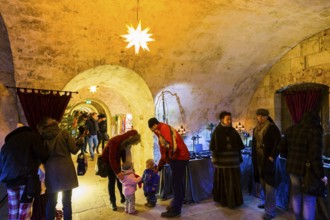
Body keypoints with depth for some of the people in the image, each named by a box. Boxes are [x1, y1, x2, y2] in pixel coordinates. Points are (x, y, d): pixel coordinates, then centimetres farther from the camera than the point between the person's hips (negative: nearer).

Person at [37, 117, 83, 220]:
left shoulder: (42, 137, 1)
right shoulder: (64, 133, -6)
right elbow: (74, 150, -5)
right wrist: (80, 141, 11)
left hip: (50, 172, 3)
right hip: (65, 170, -2)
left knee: (51, 201, 16)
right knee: (66, 201, 7)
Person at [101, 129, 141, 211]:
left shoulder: (125, 142, -14)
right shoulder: (115, 142, -37)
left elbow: (124, 155, -4)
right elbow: (112, 158, -38)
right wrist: (117, 172, -40)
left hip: (116, 160, 6)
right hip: (107, 160, -6)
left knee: (120, 179, 7)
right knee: (112, 180, -4)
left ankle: (123, 197, 24)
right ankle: (112, 202, 9)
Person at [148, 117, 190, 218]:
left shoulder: (164, 128, -14)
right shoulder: (161, 132, 19)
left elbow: (172, 145, -28)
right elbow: (164, 151, 23)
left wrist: (171, 156, -11)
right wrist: (160, 165, 21)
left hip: (179, 158, -10)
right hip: (177, 158, 10)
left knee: (176, 184, -2)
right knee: (177, 184, 18)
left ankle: (175, 210, 9)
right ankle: (175, 206, 31)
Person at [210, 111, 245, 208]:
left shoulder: (233, 131, 4)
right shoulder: (217, 131, -7)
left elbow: (239, 145, 8)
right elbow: (213, 147, -8)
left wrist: (239, 158, 5)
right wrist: (215, 160, -11)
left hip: (233, 160, 4)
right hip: (222, 160, -4)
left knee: (234, 181, 10)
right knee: (223, 181, 7)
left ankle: (234, 200, 25)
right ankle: (224, 200, 21)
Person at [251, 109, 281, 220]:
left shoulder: (272, 128, -10)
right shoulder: (256, 129, 11)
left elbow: (278, 143, -14)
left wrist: (272, 156, -17)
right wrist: (254, 156, 13)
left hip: (268, 159, -7)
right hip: (259, 160, 7)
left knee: (269, 184, -3)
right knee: (263, 182, 17)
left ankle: (270, 211, 3)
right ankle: (265, 201, 33)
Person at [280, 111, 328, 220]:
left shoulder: (291, 129, 3)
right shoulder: (314, 131, -16)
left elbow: (282, 150, 9)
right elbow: (315, 156, -22)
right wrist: (321, 175, -12)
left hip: (292, 167, 6)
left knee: (296, 195, 21)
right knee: (309, 199, 10)